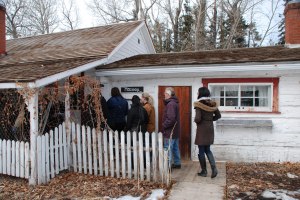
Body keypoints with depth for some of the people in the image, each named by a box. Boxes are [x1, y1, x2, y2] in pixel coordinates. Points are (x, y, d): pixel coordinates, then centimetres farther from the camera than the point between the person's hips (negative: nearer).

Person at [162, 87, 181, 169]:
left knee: (168, 149, -4)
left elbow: (171, 118, -28)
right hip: (175, 130, 10)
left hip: (170, 131, -10)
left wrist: (164, 125, -15)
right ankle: (177, 163, 29)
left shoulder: (170, 104, -19)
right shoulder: (174, 102, 12)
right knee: (175, 148, 18)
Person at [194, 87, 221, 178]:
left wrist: (195, 120, -1)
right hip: (210, 128, 6)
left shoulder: (199, 104, -16)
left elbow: (198, 118, -22)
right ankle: (214, 168, 5)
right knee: (208, 150, 18)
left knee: (201, 151, 7)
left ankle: (204, 171, 16)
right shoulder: (212, 103, 3)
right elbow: (218, 115, 9)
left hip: (202, 129, -6)